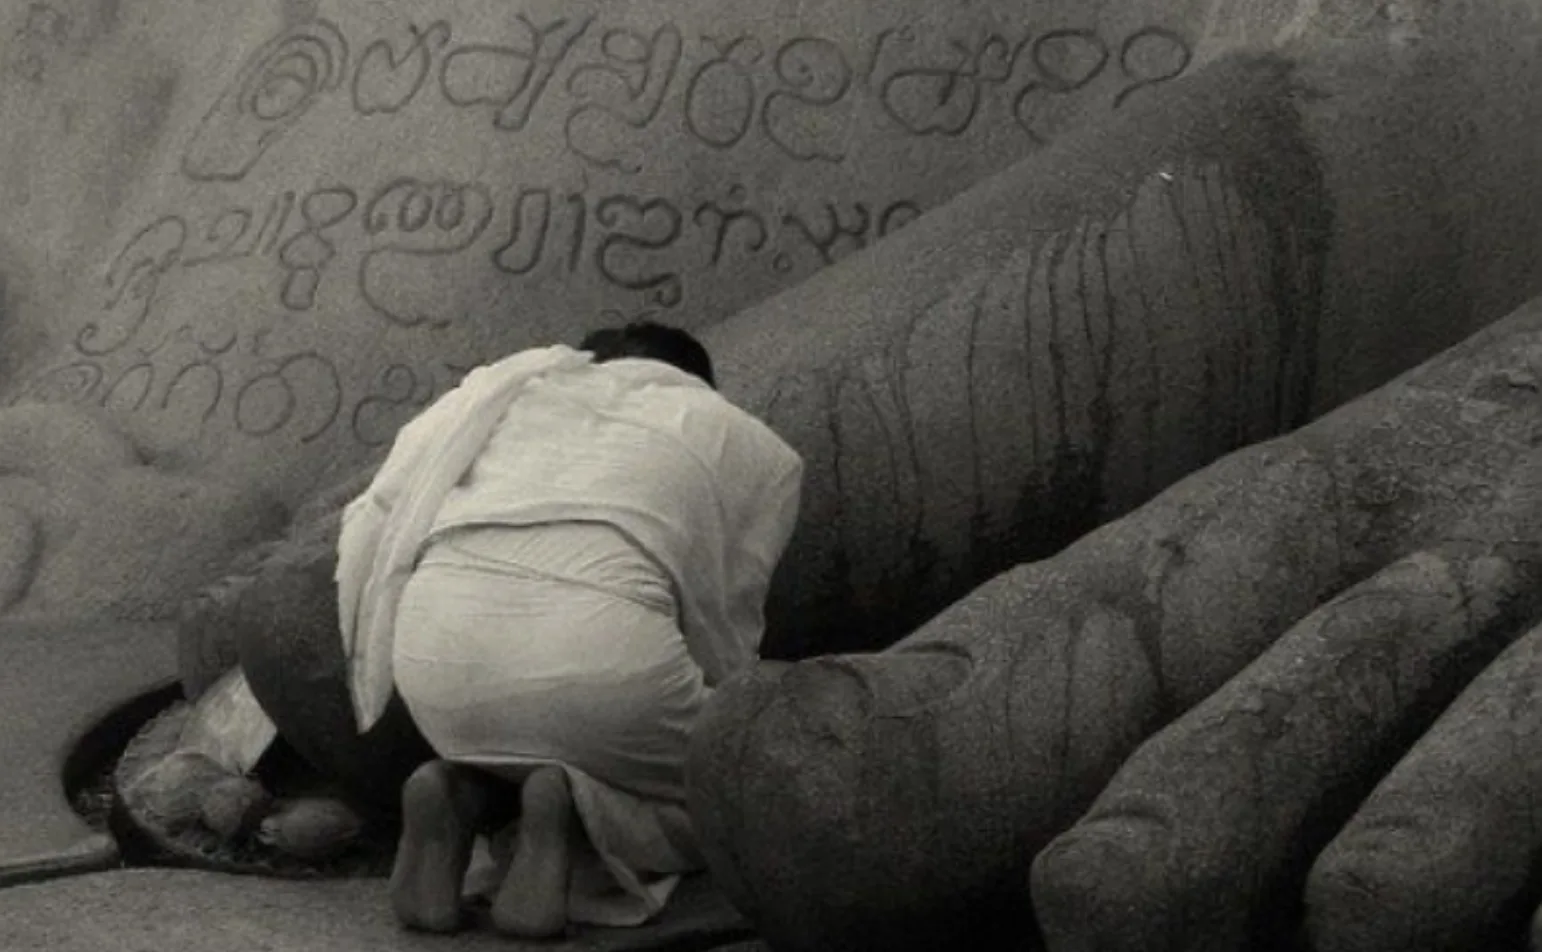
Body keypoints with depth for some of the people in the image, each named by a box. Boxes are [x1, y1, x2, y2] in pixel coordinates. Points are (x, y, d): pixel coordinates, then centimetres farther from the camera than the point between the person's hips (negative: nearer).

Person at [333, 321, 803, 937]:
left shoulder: (514, 383, 31)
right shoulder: (754, 445, 25)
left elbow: (370, 523, 22)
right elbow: (722, 632, 22)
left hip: (435, 643, 4)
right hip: (597, 642, -4)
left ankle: (462, 793, 4)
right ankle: (580, 813, -4)